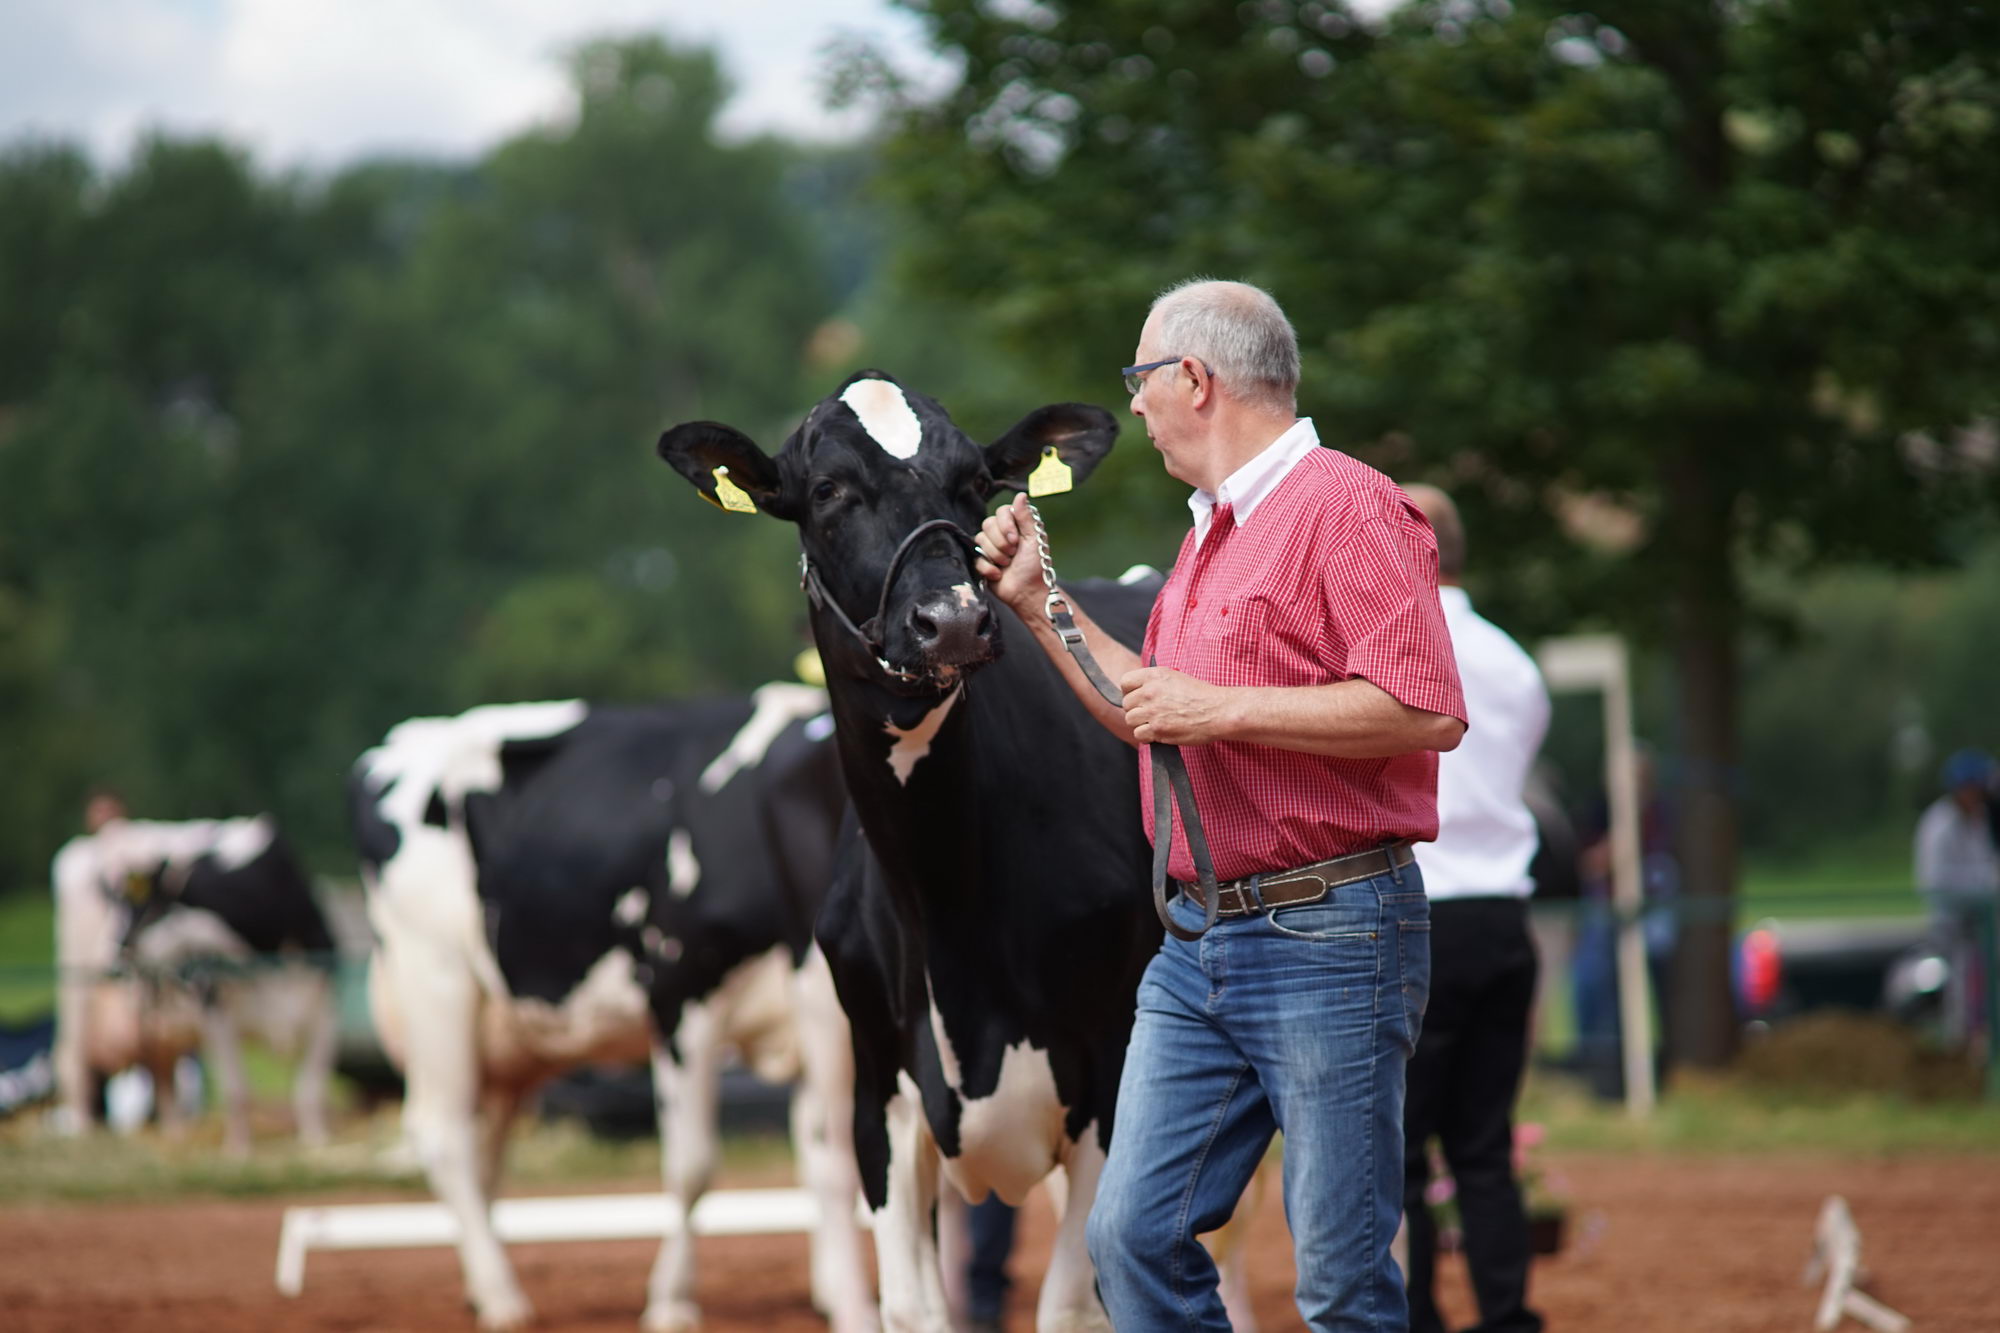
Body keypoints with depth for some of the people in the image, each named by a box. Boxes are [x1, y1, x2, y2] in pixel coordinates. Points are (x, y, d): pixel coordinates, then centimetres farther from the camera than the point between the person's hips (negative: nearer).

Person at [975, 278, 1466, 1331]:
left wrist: (1224, 707, -17)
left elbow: (1425, 711, -20)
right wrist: (1037, 603, 28)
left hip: (1327, 937, -9)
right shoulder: (1211, 530, 21)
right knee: (1134, 1237, 3)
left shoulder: (1344, 506, -10)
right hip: (1198, 938, 9)